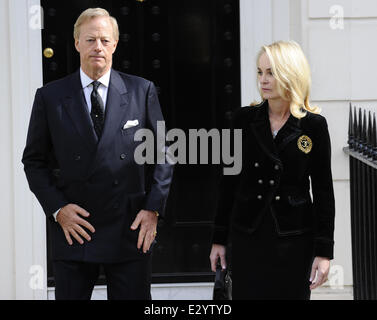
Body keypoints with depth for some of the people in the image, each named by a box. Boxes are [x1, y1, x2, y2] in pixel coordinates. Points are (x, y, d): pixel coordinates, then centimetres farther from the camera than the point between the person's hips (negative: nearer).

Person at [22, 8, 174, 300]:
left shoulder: (142, 91, 5)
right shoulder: (50, 97, 5)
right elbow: (34, 160, 7)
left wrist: (153, 209, -3)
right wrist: (57, 208, -6)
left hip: (131, 232, 0)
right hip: (73, 231, 0)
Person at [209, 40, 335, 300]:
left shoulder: (314, 125, -3)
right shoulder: (245, 119, 3)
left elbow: (323, 191, -1)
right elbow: (229, 180, 7)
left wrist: (324, 251, -5)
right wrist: (219, 239, 6)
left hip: (295, 239, -2)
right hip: (247, 236, 2)